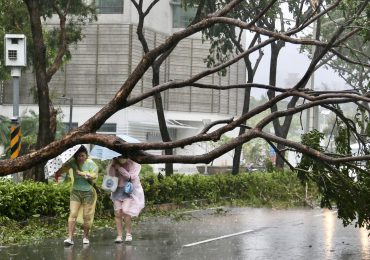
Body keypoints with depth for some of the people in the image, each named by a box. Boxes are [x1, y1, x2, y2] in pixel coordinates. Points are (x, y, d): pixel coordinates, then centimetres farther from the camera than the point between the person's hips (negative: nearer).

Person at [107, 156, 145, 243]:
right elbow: (110, 174, -4)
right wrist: (112, 163, -16)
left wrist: (119, 168, -14)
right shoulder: (115, 164, 5)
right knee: (117, 213, -5)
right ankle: (119, 236, 0)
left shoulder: (134, 164, -4)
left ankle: (129, 234, -2)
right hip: (118, 190, 4)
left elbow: (130, 176, -14)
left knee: (125, 211, -18)